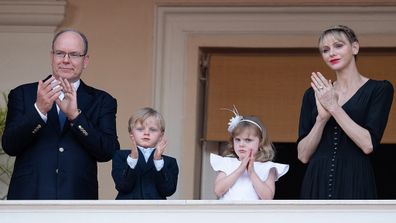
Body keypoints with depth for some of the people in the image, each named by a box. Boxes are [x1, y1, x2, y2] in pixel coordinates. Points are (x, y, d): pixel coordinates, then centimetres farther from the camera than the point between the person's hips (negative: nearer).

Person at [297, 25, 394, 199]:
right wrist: (322, 117, -10)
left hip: (354, 186, -4)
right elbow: (303, 155, 5)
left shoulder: (379, 89, 1)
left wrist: (333, 107, -11)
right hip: (317, 185, 4)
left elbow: (368, 144, -12)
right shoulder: (314, 94, 12)